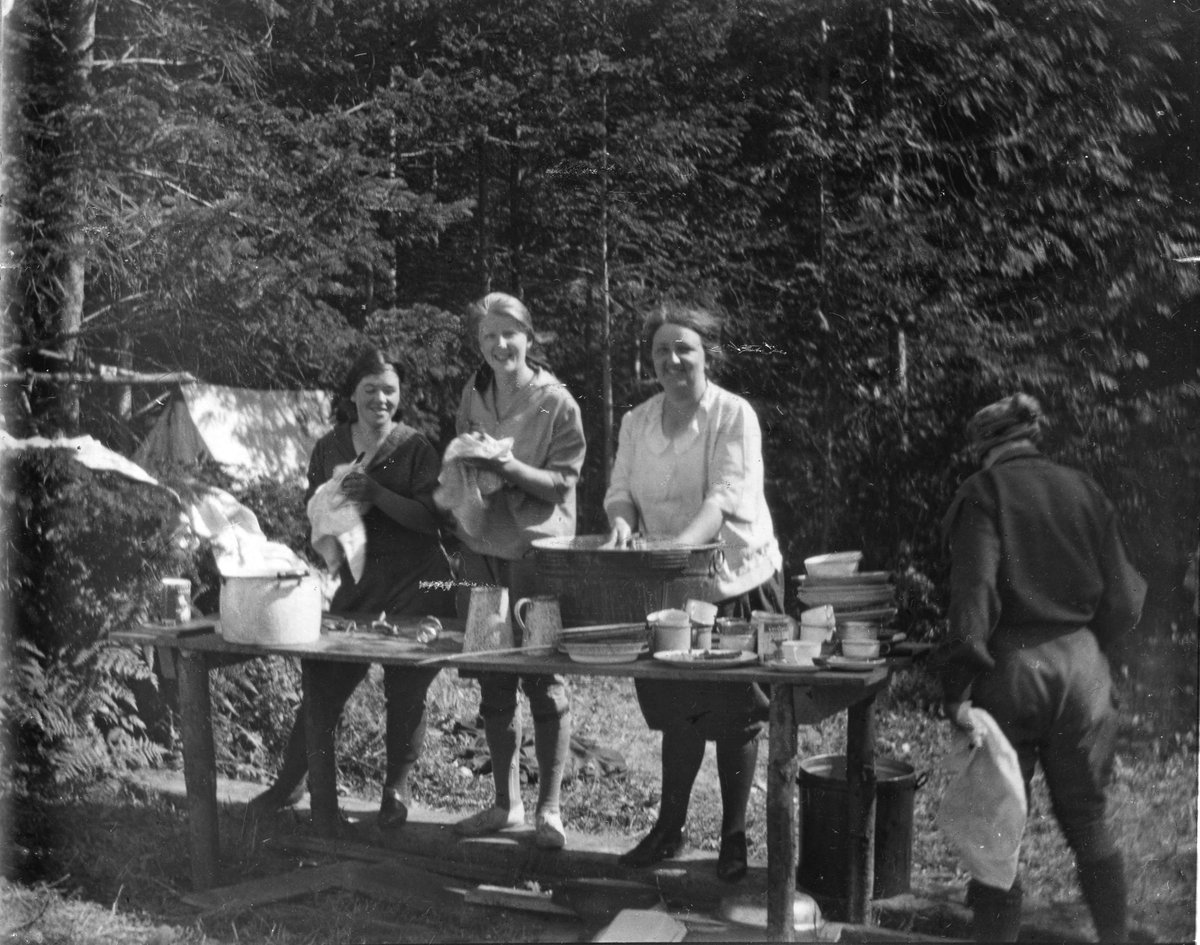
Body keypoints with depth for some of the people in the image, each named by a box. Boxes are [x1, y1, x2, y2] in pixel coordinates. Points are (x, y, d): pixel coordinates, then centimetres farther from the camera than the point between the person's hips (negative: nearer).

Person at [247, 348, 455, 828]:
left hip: (417, 582, -3)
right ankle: (291, 779, 17)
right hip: (357, 578, 3)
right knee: (327, 680, 2)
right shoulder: (330, 449, 8)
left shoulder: (415, 447, -4)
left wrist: (376, 493, -22)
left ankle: (398, 787, 19)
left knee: (406, 688, 1)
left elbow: (431, 517, -11)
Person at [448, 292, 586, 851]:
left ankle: (549, 808, 9)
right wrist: (467, 464, -2)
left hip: (537, 549, -5)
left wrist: (511, 467, -23)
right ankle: (506, 803, 22)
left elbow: (563, 482, -8)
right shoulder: (472, 397, 10)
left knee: (544, 681, -2)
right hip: (481, 549, 5)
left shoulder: (556, 402, -5)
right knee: (492, 683, 10)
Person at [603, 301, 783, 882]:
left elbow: (725, 497, -22)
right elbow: (621, 490, 6)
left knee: (734, 715, 4)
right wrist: (622, 522, -17)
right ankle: (668, 829, 27)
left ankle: (734, 838, 17)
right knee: (677, 711, 13)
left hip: (734, 579, -4)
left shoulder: (734, 416, -11)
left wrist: (679, 545, -37)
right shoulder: (637, 422, 6)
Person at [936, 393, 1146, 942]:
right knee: (1086, 814, 18)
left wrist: (958, 686, -17)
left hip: (1011, 667, -4)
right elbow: (1122, 599, 6)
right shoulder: (1084, 491, 8)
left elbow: (974, 592, -16)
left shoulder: (984, 493, -5)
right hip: (1081, 666, 4)